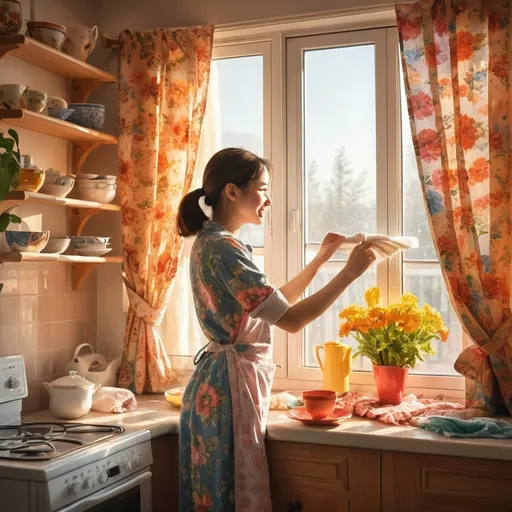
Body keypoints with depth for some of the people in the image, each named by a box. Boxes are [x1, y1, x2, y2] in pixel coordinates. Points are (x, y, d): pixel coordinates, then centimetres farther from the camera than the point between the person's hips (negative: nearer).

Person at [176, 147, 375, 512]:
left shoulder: (213, 242, 13)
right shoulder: (222, 248, -19)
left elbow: (274, 304, 20)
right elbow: (290, 319, -22)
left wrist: (319, 260, 16)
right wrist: (350, 272, -17)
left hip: (222, 381, 10)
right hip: (232, 384, -10)